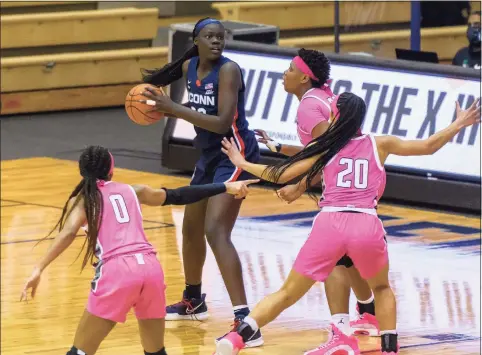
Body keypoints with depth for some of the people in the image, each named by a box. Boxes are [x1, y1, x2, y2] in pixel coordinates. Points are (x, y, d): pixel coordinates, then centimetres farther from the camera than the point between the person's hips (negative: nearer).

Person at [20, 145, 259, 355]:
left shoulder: (82, 199, 12)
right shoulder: (132, 191, 24)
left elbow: (69, 233, -8)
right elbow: (179, 196, 34)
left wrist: (39, 269, -15)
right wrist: (226, 188, 45)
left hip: (116, 272, -4)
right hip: (150, 268, 4)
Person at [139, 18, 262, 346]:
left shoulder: (228, 70, -20)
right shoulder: (189, 67, 3)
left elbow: (222, 122, -28)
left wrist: (174, 109, -30)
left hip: (235, 155, -9)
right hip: (209, 155, 9)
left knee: (216, 231, -22)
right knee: (191, 228, 23)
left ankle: (246, 322, -28)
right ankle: (193, 302, 47)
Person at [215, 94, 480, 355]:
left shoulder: (325, 148, 14)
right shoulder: (379, 145, 16)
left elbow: (280, 175, 14)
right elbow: (427, 146, 24)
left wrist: (242, 163, 28)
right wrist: (459, 124, 35)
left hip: (329, 223, 0)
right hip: (367, 225, 0)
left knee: (287, 294, 6)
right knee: (382, 288, 30)